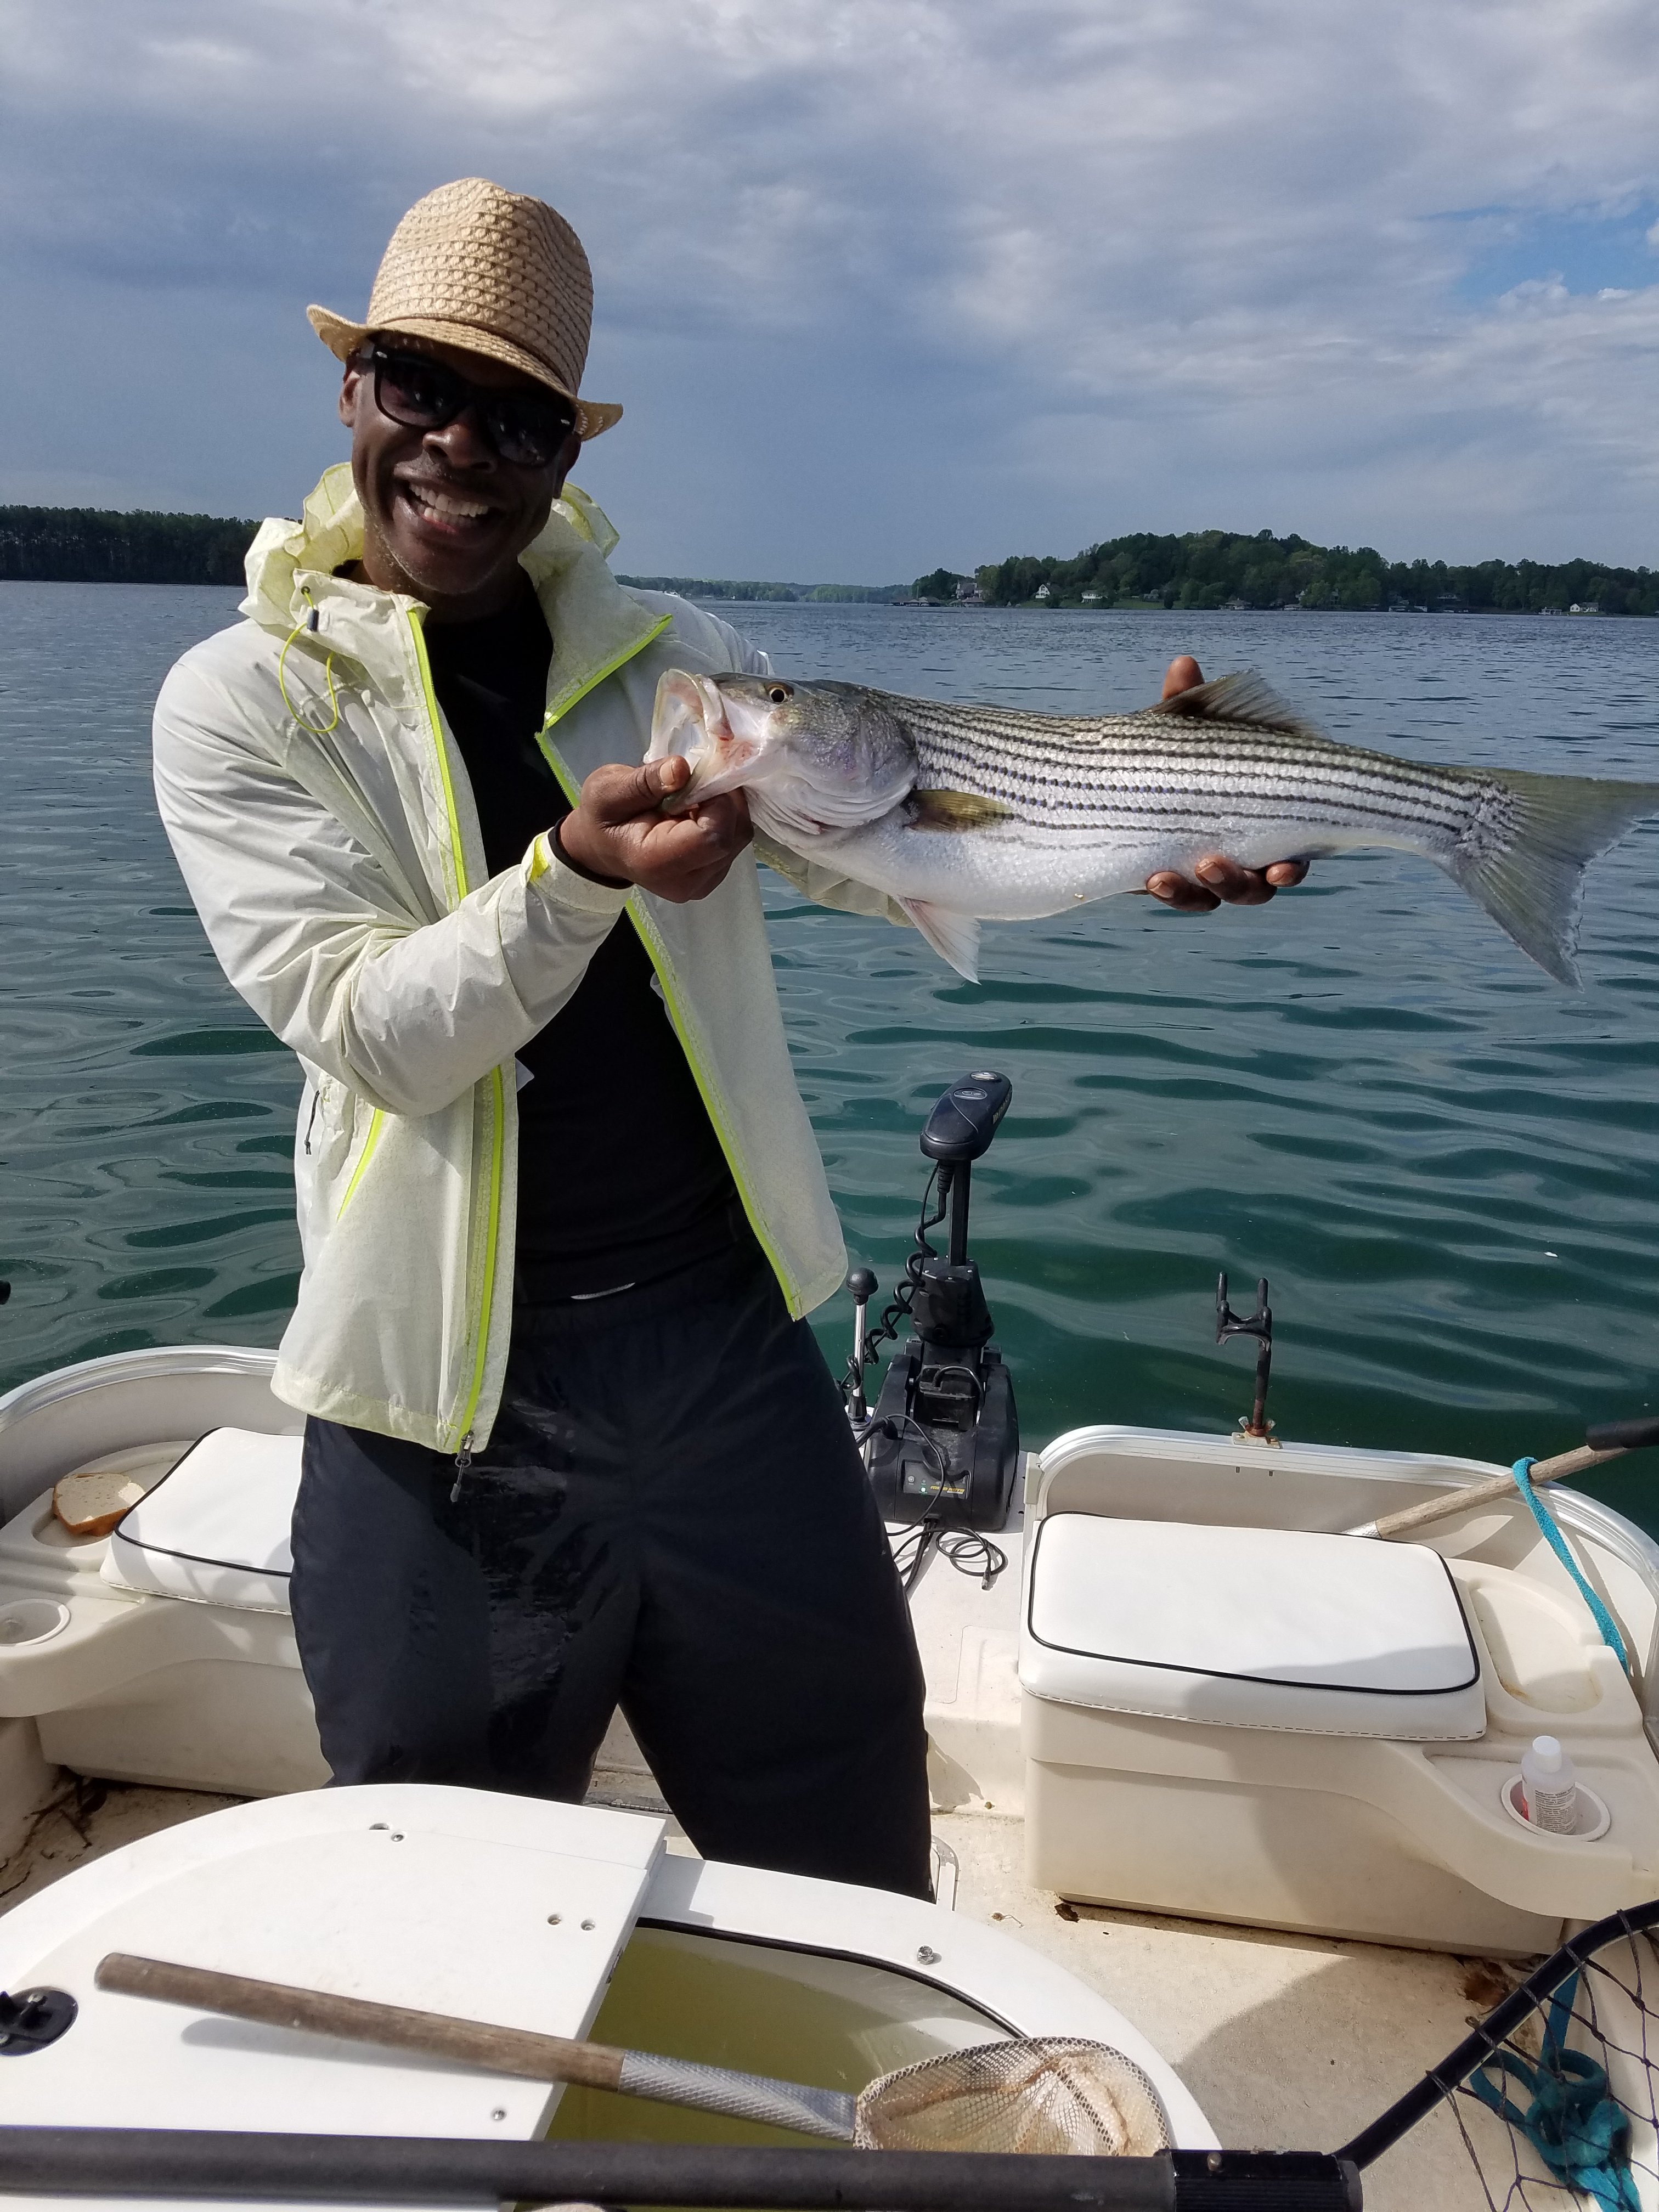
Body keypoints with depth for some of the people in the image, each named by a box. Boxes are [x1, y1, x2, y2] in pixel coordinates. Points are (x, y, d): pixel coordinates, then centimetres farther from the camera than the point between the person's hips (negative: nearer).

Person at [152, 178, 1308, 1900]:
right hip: (451, 1402, -2)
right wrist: (578, 871, -29)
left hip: (730, 1346, 3)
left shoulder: (671, 656, 7)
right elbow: (370, 1034, -12)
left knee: (853, 1851, 18)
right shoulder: (241, 700, -2)